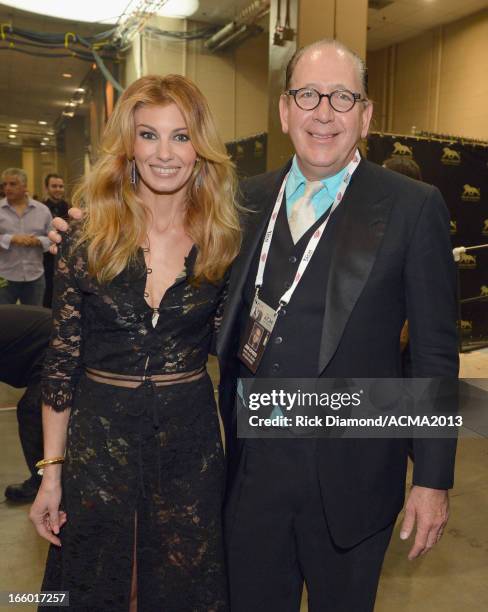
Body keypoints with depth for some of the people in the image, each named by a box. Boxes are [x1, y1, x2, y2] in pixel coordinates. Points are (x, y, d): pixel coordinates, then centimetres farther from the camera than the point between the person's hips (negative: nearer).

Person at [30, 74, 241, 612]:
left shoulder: (222, 242, -4)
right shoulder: (88, 240, -7)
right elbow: (61, 360, -3)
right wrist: (51, 471, -2)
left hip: (191, 441, 1)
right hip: (98, 440, 0)